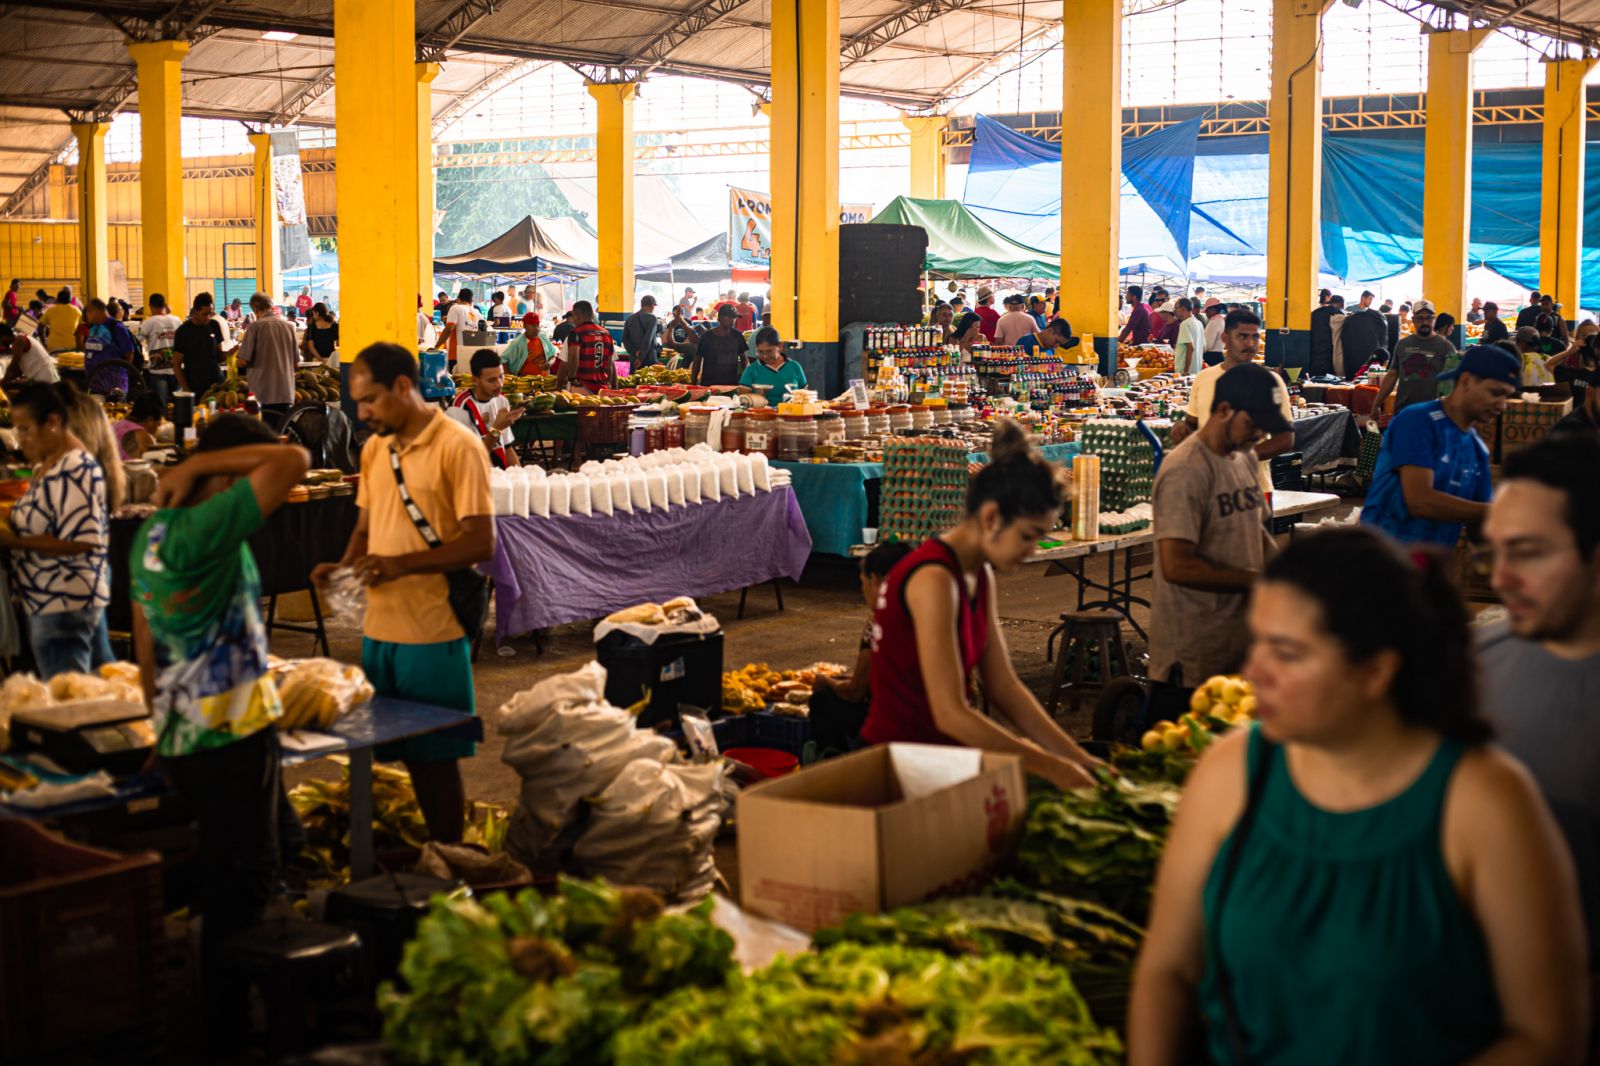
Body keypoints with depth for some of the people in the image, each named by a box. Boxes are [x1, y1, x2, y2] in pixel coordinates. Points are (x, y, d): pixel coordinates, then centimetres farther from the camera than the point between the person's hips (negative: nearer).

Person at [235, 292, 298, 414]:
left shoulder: (256, 326, -6)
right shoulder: (289, 326, 5)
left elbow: (243, 362, -8)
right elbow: (296, 362, 11)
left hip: (262, 394, -4)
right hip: (286, 393, 4)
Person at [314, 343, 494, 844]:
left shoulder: (458, 447, -11)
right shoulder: (374, 449, 12)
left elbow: (480, 542, -15)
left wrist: (401, 564, -23)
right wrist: (345, 566, 0)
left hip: (433, 632, -7)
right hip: (379, 628, 7)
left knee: (435, 757, 3)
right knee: (396, 754, 13)